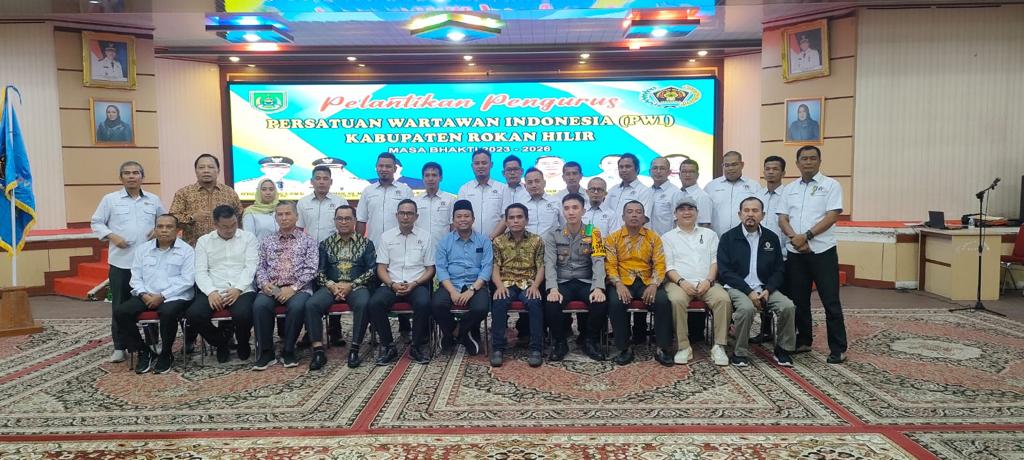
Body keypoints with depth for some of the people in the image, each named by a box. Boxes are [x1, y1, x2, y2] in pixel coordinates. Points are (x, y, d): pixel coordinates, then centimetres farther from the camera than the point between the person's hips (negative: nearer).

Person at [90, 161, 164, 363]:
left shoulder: (154, 200, 8)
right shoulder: (110, 199, 2)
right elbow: (96, 222, 5)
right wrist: (112, 236, -11)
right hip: (120, 261, -1)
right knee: (120, 305, 3)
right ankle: (119, 347, 11)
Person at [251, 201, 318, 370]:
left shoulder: (308, 240, 10)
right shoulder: (267, 241, 20)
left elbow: (311, 269, 0)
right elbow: (260, 266, 13)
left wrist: (293, 288, -13)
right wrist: (264, 283, -8)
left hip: (298, 288, -2)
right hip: (272, 288, 2)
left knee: (297, 306, -35)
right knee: (260, 305, -30)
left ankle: (288, 351, -15)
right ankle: (266, 352, -16)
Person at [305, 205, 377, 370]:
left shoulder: (366, 243, 9)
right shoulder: (326, 244, 15)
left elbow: (372, 269, 0)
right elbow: (319, 271, 9)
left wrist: (351, 285, -11)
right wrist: (331, 285, -10)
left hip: (356, 286, -2)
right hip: (331, 286, 2)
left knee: (362, 304, -36)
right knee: (311, 305, -27)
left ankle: (354, 350, -25)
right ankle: (318, 351, -22)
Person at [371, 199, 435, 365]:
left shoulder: (425, 236, 7)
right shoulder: (386, 236, 10)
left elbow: (430, 269, 6)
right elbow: (381, 268, 7)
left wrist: (414, 284, -10)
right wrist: (393, 284, -12)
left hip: (417, 285, -1)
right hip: (391, 284, 1)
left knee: (423, 303, -33)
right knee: (374, 303, -29)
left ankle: (417, 346, -11)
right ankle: (389, 346, -10)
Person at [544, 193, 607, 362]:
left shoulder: (593, 234, 4)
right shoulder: (553, 234, 4)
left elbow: (598, 262, -7)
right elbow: (550, 263, -5)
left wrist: (598, 288, -24)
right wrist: (553, 289, -23)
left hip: (586, 282, 0)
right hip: (562, 282, 0)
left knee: (601, 302, -29)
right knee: (551, 304, -31)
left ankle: (591, 341, -2)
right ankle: (560, 343, -5)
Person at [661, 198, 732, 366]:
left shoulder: (709, 234, 20)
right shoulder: (668, 237, 14)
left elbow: (715, 260, 10)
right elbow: (668, 265, 3)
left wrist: (708, 280, -8)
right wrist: (681, 282, -14)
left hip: (706, 283, 2)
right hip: (679, 282, -2)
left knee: (723, 298, -29)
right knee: (676, 300, -35)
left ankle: (719, 346, -21)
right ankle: (683, 347, -25)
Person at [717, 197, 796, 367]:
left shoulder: (772, 238, 10)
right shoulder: (728, 238, 0)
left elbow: (779, 270, 10)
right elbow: (725, 271, -7)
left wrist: (768, 290, -9)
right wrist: (749, 292, -16)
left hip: (764, 288, 4)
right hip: (737, 287, -3)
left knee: (788, 306, -22)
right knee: (746, 308, -34)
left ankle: (783, 349, 2)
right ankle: (740, 353, -13)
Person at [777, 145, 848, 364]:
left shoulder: (831, 185, 0)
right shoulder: (789, 189, 13)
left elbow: (832, 216, -10)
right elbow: (782, 219, 6)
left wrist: (806, 236, -16)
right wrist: (794, 238, -11)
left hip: (822, 250, -4)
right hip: (795, 252, 4)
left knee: (830, 301, -2)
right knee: (799, 299, 10)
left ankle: (838, 348, 5)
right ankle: (803, 340, 23)